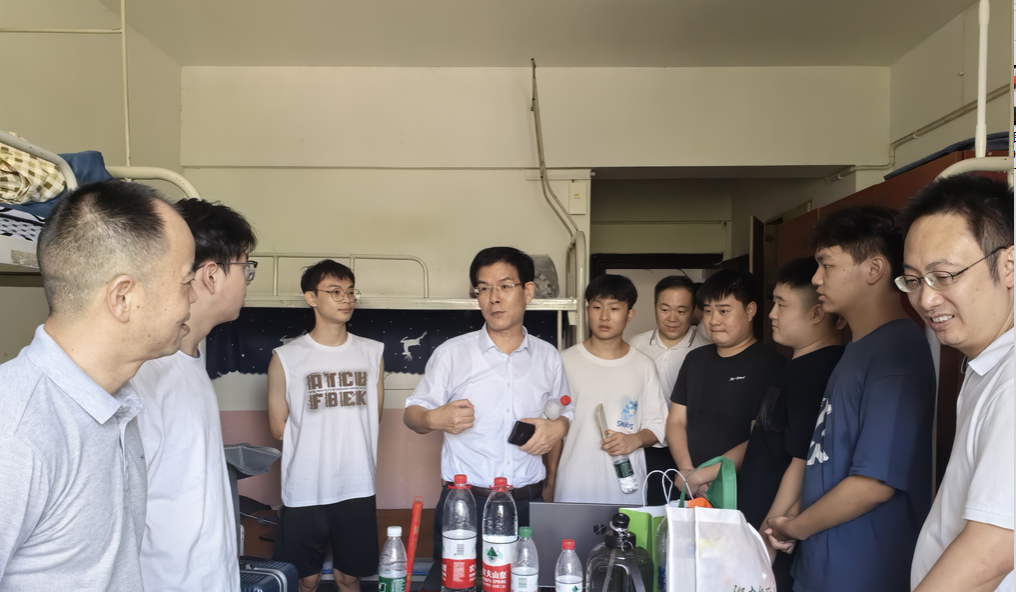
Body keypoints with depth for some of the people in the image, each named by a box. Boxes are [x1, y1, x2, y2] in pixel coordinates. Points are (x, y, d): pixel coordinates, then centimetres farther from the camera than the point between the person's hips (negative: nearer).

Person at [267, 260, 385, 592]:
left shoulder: (373, 353, 4)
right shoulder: (286, 358, -5)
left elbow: (375, 415, 10)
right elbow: (278, 426, 0)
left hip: (358, 489, 2)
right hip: (304, 491, -2)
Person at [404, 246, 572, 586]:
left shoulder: (548, 356, 6)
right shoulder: (451, 353, -2)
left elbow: (565, 413, 19)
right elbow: (413, 414, 3)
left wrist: (558, 427, -3)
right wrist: (434, 419, -19)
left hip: (527, 504, 2)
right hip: (464, 502, -2)